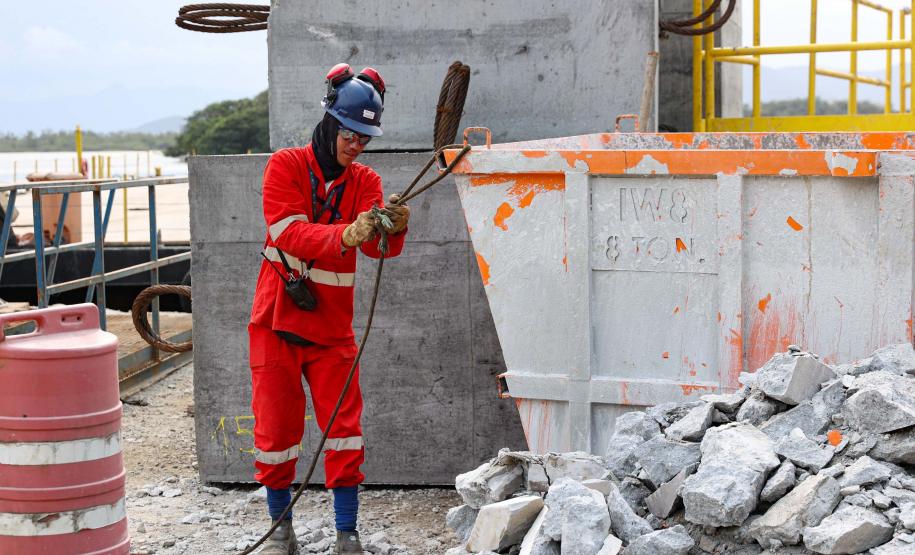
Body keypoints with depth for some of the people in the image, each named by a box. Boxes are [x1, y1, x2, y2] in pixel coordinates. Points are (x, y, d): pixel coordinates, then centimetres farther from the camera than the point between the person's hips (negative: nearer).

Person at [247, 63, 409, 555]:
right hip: (276, 321, -2)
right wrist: (347, 235, -40)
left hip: (332, 327, 2)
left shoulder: (365, 182, 1)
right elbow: (287, 232, -24)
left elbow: (378, 246, -15)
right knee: (276, 428, 5)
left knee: (344, 428, -1)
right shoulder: (286, 165, -8)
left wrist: (394, 228, -39)